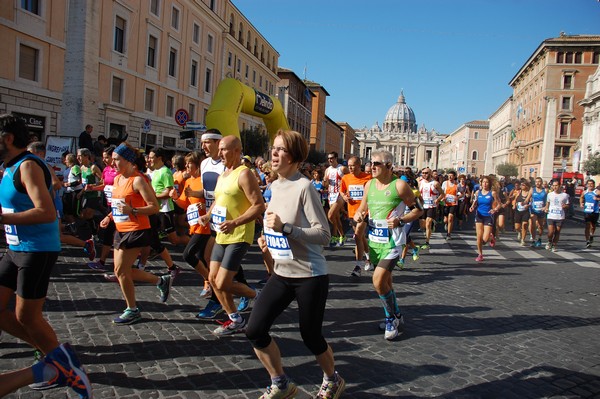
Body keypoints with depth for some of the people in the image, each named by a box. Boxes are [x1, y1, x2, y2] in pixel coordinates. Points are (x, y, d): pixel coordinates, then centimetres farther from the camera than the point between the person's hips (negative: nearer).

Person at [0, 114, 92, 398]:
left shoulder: (28, 166, -17)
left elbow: (47, 213, -28)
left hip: (37, 251, -9)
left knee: (26, 316, 1)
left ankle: (58, 360, 24)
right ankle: (54, 353, 23)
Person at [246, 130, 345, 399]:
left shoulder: (304, 187, -17)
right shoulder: (275, 186, 7)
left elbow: (323, 235, -20)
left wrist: (285, 228, -28)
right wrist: (269, 238, 5)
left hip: (310, 276, -7)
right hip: (282, 275, 7)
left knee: (311, 338, 7)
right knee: (254, 331, -1)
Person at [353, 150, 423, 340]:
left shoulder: (399, 185, -11)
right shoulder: (369, 185, 6)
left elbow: (418, 210, -5)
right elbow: (363, 208, 18)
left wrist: (400, 220, -20)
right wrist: (358, 215, -5)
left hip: (392, 241, -6)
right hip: (374, 239, 6)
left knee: (378, 281, -15)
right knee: (385, 282, 16)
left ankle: (394, 318, 7)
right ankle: (394, 316, 35)